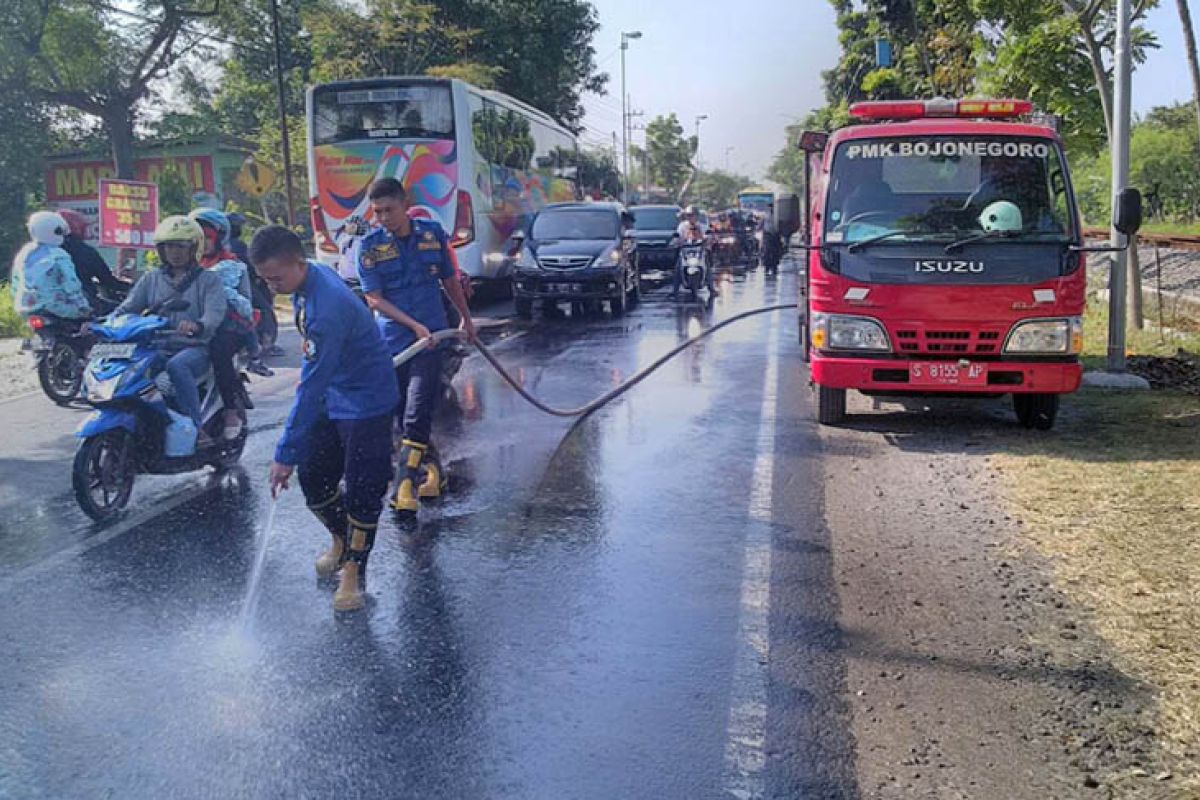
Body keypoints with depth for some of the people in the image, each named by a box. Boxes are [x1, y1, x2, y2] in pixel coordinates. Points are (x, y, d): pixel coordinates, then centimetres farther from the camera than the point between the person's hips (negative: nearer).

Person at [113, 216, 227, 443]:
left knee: (177, 365, -38)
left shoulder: (208, 280, 7)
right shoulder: (150, 280, 20)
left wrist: (197, 326, -35)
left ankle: (196, 428, -31)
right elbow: (127, 308, 9)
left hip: (195, 348, -4)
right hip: (158, 348, 4)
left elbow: (215, 313, -11)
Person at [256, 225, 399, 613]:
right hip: (331, 396, 9)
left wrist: (286, 454, -29)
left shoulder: (328, 308, -33)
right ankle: (341, 540, 36)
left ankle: (353, 570, 12)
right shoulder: (307, 279, -4)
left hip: (366, 401, -9)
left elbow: (311, 387, -32)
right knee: (313, 476, 11)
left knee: (361, 490, -4)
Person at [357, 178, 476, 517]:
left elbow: (449, 279, 17)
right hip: (392, 340, 1)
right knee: (403, 415, 9)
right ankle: (432, 469, 26)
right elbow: (373, 298, -7)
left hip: (431, 335, -1)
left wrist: (466, 318, 25)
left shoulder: (433, 233, 3)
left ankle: (406, 487, -14)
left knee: (418, 413, -13)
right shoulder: (370, 245, -2)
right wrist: (413, 325, -16)